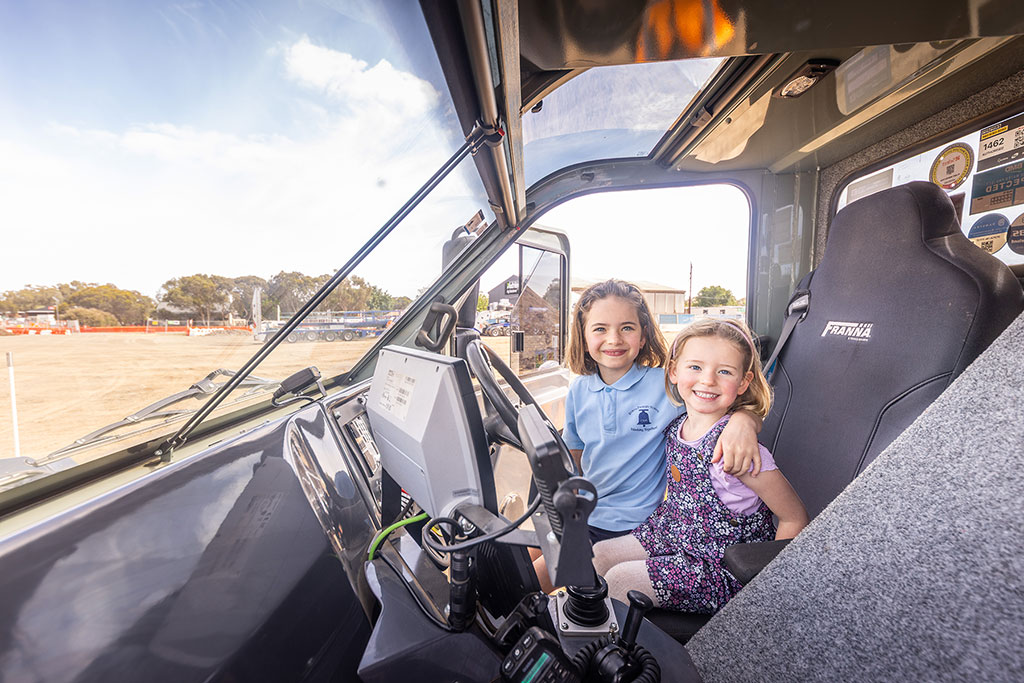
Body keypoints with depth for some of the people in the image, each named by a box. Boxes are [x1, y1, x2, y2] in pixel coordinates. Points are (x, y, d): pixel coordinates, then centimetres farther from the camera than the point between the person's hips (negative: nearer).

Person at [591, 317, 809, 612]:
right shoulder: (678, 426, -7)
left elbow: (795, 519, -18)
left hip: (720, 567, -6)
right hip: (673, 535, 7)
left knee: (618, 580, -11)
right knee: (597, 557, 6)